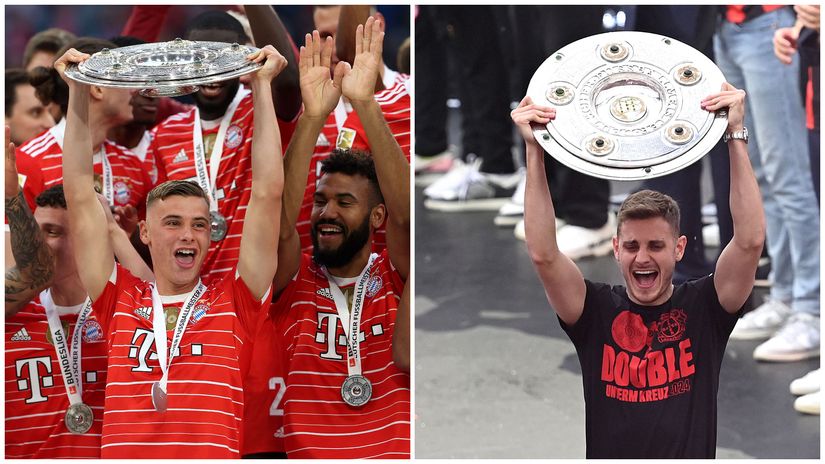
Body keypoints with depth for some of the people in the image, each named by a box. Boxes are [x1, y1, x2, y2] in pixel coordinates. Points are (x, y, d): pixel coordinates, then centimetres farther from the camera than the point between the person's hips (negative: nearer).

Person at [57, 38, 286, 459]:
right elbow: (80, 196, 16)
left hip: (215, 452, 0)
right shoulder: (121, 301, 15)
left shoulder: (231, 302, 12)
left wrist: (262, 85, 13)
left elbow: (267, 192, 11)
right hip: (122, 452, 1)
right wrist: (79, 92, 15)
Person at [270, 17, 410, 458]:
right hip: (309, 451, 0)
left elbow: (406, 214, -8)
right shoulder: (293, 284, 9)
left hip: (396, 451, 0)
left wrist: (366, 104, -15)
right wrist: (312, 117, -16)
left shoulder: (395, 280, 8)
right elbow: (281, 222, -8)